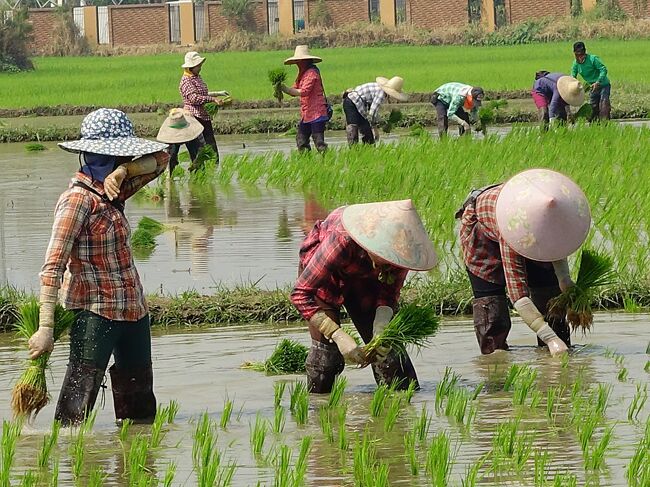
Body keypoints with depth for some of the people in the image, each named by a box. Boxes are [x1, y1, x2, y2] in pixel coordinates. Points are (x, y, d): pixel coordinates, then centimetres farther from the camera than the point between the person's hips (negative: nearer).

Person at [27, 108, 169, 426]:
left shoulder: (111, 193, 10)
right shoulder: (78, 200, -14)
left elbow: (159, 159, 18)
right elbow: (52, 268, -19)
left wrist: (123, 172, -3)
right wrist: (46, 328, -26)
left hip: (132, 309, 9)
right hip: (95, 312, -9)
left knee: (139, 405, 12)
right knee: (79, 398, -11)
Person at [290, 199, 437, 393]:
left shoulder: (399, 248, -31)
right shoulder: (341, 241, -44)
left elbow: (390, 292, -15)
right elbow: (300, 295, -41)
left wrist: (381, 323, -37)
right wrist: (339, 336, -48)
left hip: (364, 278, 4)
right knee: (326, 347, -15)